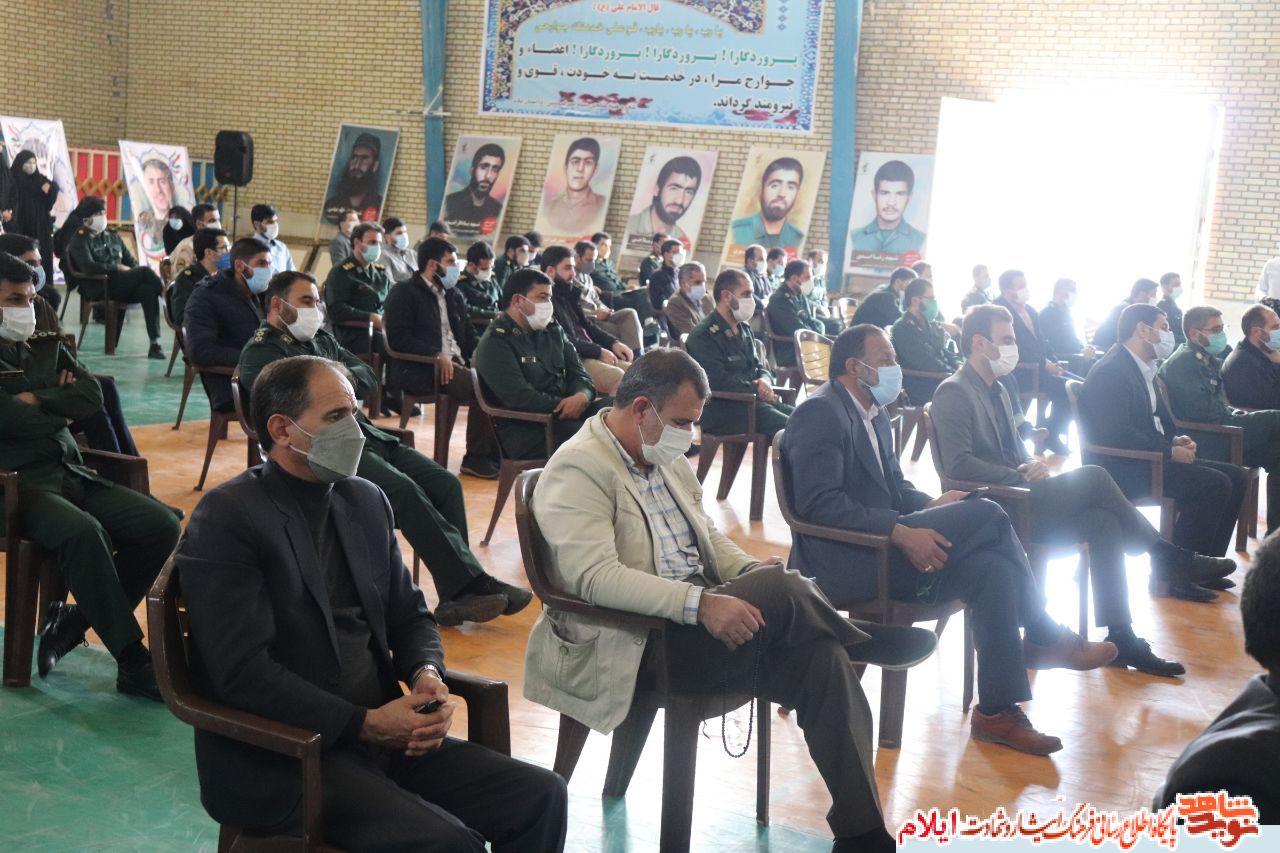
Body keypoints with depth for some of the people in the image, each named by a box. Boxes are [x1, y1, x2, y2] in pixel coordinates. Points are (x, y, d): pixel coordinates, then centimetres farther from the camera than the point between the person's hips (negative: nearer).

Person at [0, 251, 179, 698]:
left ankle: (76, 619, -1)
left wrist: (36, 401, -7)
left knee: (162, 525, -13)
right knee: (83, 532, -35)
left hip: (71, 473, 7)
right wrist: (59, 403, 2)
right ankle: (134, 663, -27)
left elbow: (92, 396, 6)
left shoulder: (48, 347, 20)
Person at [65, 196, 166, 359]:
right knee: (145, 271, -28)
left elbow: (131, 261, 24)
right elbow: (88, 267, -11)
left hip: (122, 285, 6)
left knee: (148, 290, -29)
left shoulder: (112, 235, 24)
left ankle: (155, 343, -34)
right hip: (98, 288, -5)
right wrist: (117, 268, -11)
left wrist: (135, 274, 1)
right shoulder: (79, 239, 5)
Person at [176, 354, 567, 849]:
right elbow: (243, 673, -19)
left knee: (540, 798, -7)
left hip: (381, 737, 7)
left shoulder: (365, 500, 10)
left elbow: (410, 616, 16)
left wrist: (426, 673, -6)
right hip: (281, 762, -7)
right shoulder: (226, 519, -12)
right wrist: (365, 724, -19)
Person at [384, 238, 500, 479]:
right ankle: (476, 457, -18)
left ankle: (496, 451, -15)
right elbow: (398, 337, -9)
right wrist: (437, 356, -20)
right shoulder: (403, 293, 3)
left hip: (457, 364, 7)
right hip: (419, 369, -7)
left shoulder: (454, 296, 24)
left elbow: (469, 334, 23)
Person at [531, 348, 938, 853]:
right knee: (777, 589, -28)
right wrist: (700, 603, -33)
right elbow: (594, 578, -24)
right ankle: (862, 639, 3)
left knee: (821, 657, -17)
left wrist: (749, 571, -2)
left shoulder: (667, 460, 15)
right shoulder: (578, 470, -12)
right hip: (635, 646, -8)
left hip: (699, 618, 8)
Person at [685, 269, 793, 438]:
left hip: (754, 400, 9)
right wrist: (757, 389, -11)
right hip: (721, 409, -9)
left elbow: (759, 367, 22)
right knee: (790, 427, -26)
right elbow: (719, 382, -19)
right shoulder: (703, 336, -10)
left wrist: (765, 380, -3)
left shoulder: (744, 329, 19)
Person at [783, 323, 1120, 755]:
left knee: (990, 568, -12)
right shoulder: (821, 412, -13)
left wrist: (930, 505, -1)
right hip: (841, 562, -10)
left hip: (878, 550, 10)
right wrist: (902, 533, -27)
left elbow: (895, 486, 23)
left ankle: (997, 710, -5)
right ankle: (1044, 636, 1)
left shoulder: (873, 414, 18)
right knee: (985, 514, -16)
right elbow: (819, 502, -23)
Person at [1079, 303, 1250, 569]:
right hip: (1121, 468, -10)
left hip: (1146, 458, 10)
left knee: (1236, 477, 2)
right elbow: (1118, 433, -24)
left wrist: (1175, 440, 4)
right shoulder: (1109, 372, -15)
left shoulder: (1143, 369, 16)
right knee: (1214, 485, -22)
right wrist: (1170, 451, -18)